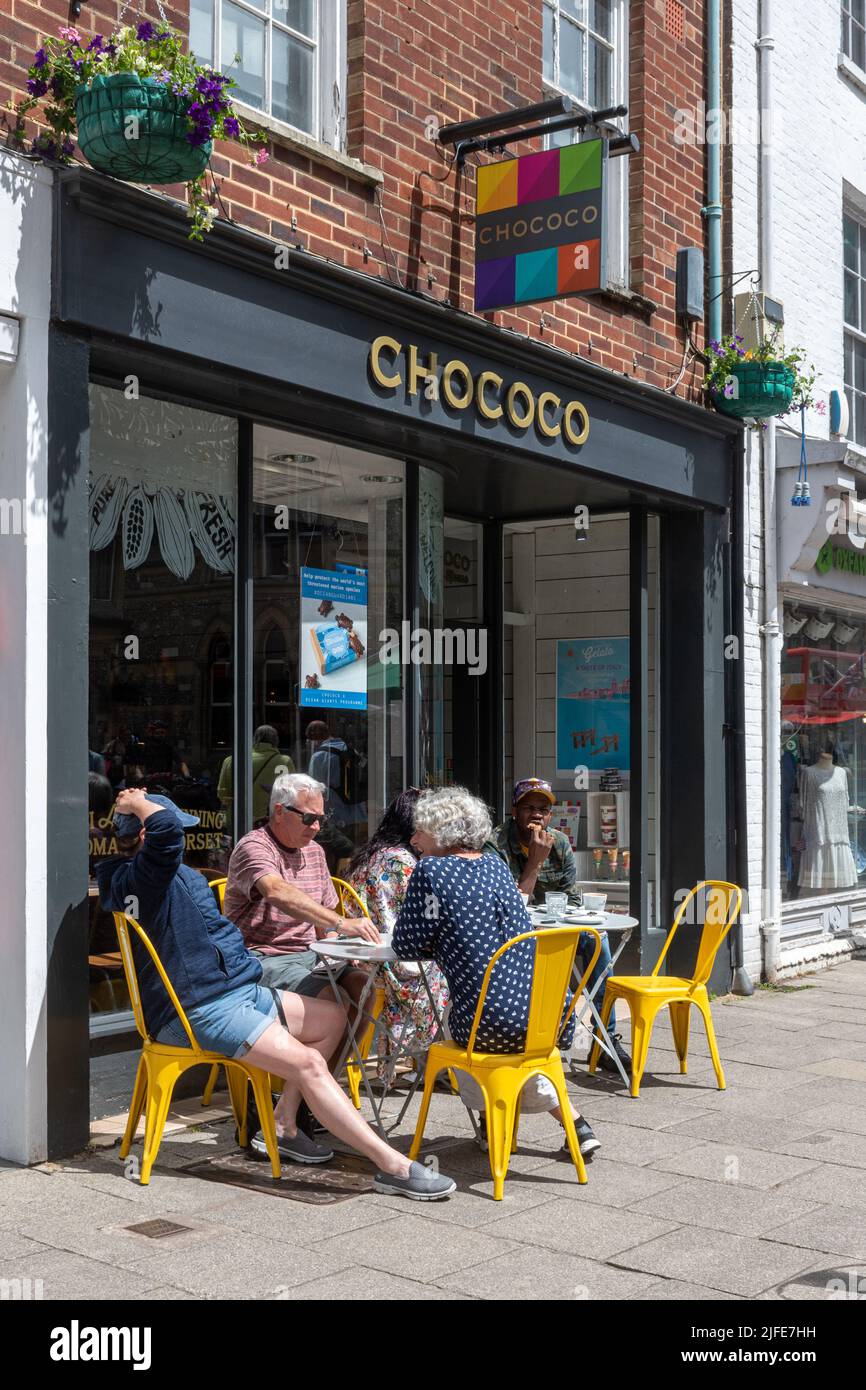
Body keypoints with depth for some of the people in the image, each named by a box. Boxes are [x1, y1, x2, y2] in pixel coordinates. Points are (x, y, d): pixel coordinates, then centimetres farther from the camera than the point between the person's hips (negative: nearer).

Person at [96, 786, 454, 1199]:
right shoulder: (139, 877, -18)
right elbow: (166, 827, -34)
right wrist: (137, 804, -18)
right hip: (200, 1010, -12)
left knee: (331, 1018, 15)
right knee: (308, 1064, -23)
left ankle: (284, 1121, 16)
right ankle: (393, 1166, -25)